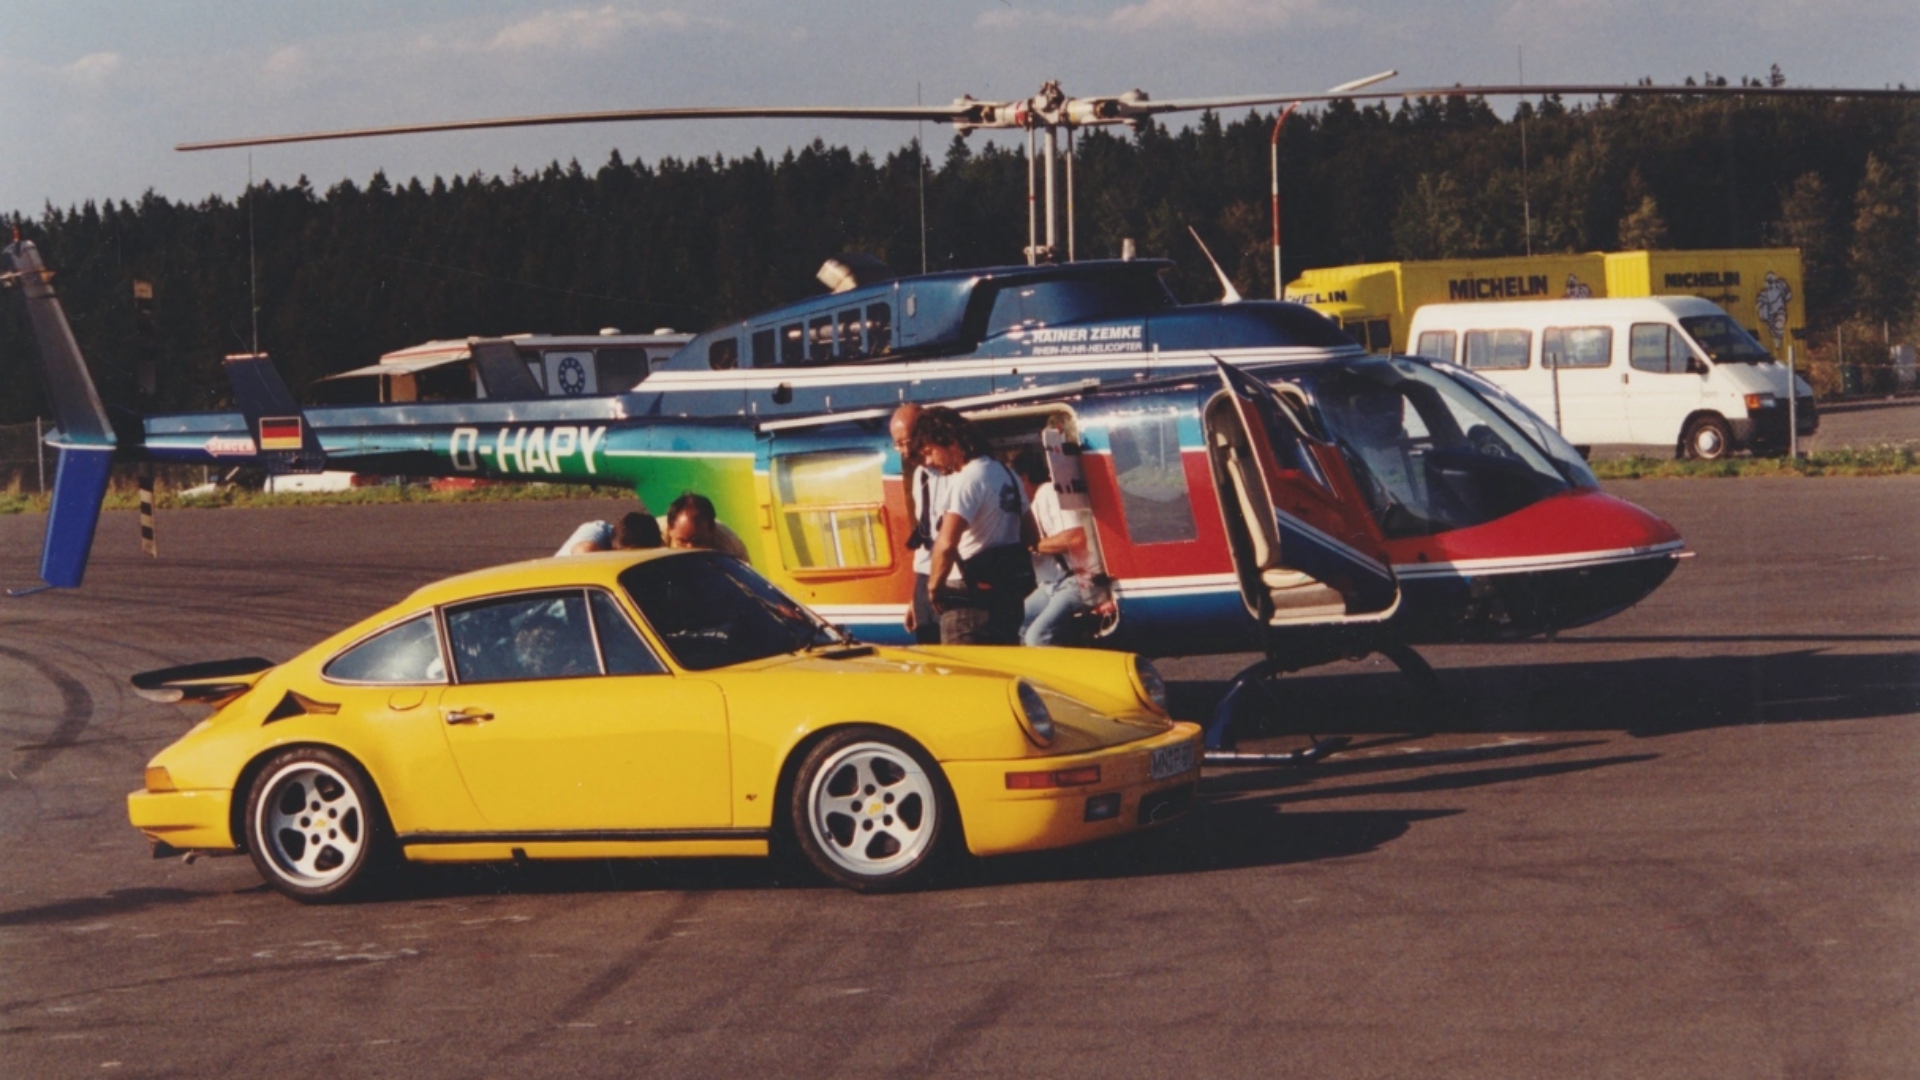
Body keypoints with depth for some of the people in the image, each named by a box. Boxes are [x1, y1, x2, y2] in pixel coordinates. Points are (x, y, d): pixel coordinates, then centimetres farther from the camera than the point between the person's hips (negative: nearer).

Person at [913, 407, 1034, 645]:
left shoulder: (967, 480, -16)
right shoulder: (1006, 473, 13)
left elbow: (946, 544, -28)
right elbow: (1027, 532, 22)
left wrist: (934, 585, -14)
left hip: (972, 597, -9)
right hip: (1010, 592, 9)